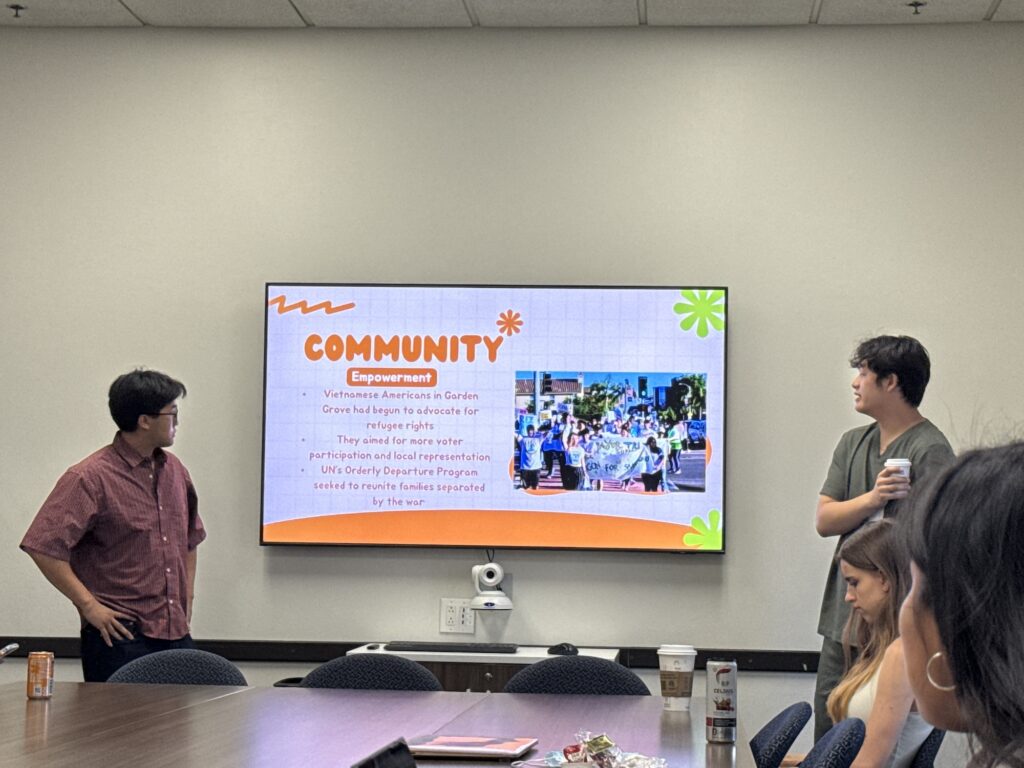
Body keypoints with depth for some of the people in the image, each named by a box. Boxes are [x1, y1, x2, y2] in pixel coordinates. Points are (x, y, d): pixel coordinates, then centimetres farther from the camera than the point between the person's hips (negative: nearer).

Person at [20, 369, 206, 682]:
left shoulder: (174, 470, 13)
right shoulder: (90, 478, -10)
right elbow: (42, 546, -16)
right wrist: (90, 606, -16)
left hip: (177, 633, 7)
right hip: (119, 636, -6)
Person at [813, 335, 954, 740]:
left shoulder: (930, 451, -10)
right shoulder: (852, 443, 14)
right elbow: (824, 520, 5)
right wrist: (872, 498, -15)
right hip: (843, 618, 7)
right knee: (826, 737, 11)